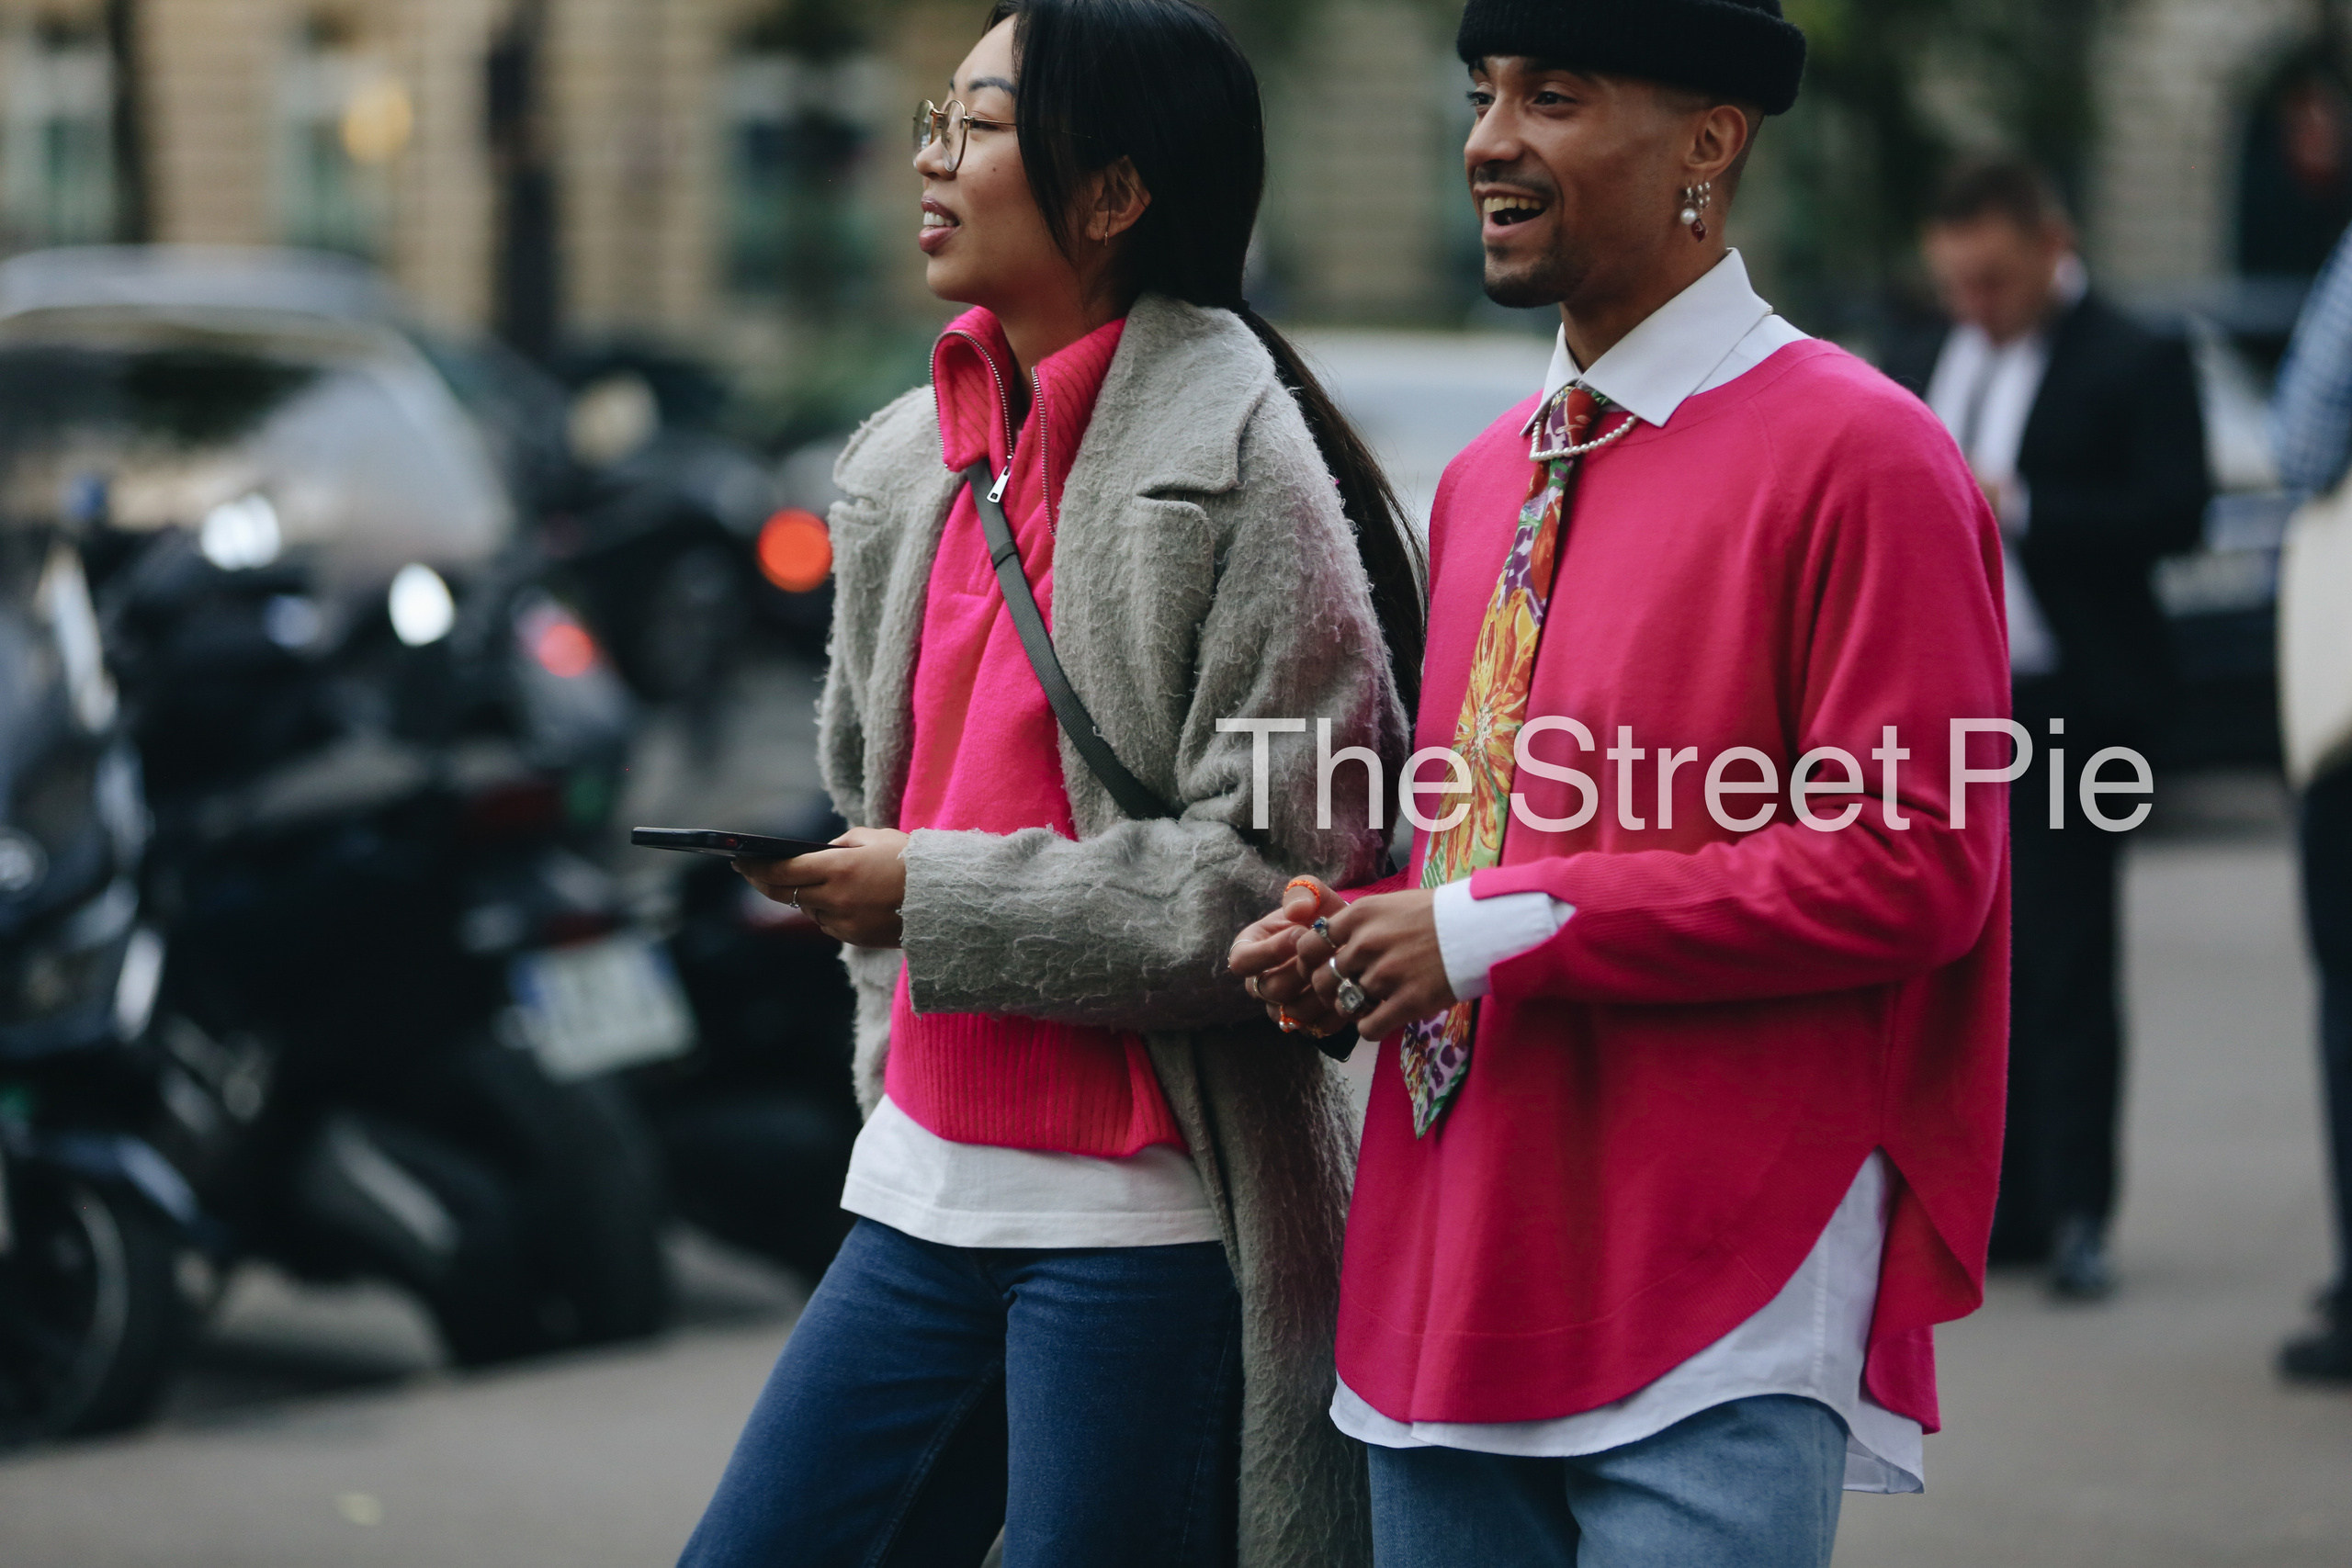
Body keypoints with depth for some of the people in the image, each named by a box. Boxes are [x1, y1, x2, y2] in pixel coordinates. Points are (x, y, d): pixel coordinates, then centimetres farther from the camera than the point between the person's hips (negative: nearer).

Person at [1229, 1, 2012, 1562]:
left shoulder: (1859, 457, -8)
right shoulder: (1487, 480, 17)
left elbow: (1911, 868, -15)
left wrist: (1501, 933, -15)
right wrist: (1353, 942, 2)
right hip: (1451, 1295, 7)